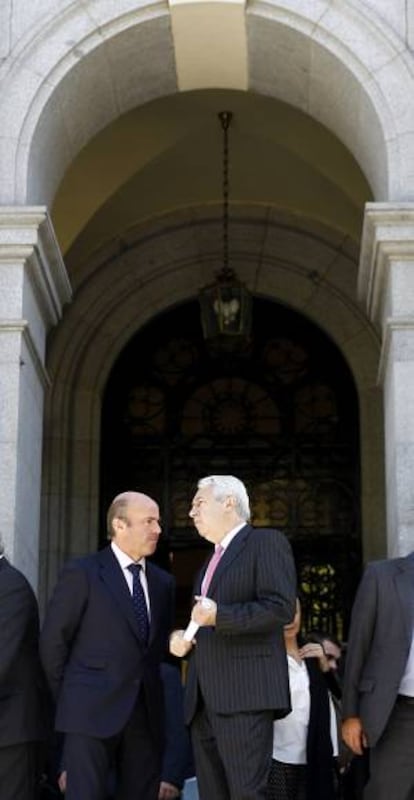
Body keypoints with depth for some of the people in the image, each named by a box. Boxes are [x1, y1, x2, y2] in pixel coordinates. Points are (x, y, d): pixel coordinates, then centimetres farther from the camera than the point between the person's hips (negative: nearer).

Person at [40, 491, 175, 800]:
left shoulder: (163, 582, 13)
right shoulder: (82, 573, -3)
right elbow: (53, 641, -2)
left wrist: (150, 690, 11)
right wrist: (69, 698, 2)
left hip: (147, 712, 5)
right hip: (92, 711, -5)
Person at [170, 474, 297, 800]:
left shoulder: (267, 542, 0)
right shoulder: (212, 561, 26)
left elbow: (282, 607, -13)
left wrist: (218, 615, -20)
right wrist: (183, 638, 12)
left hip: (245, 693, -9)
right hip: (205, 699, 9)